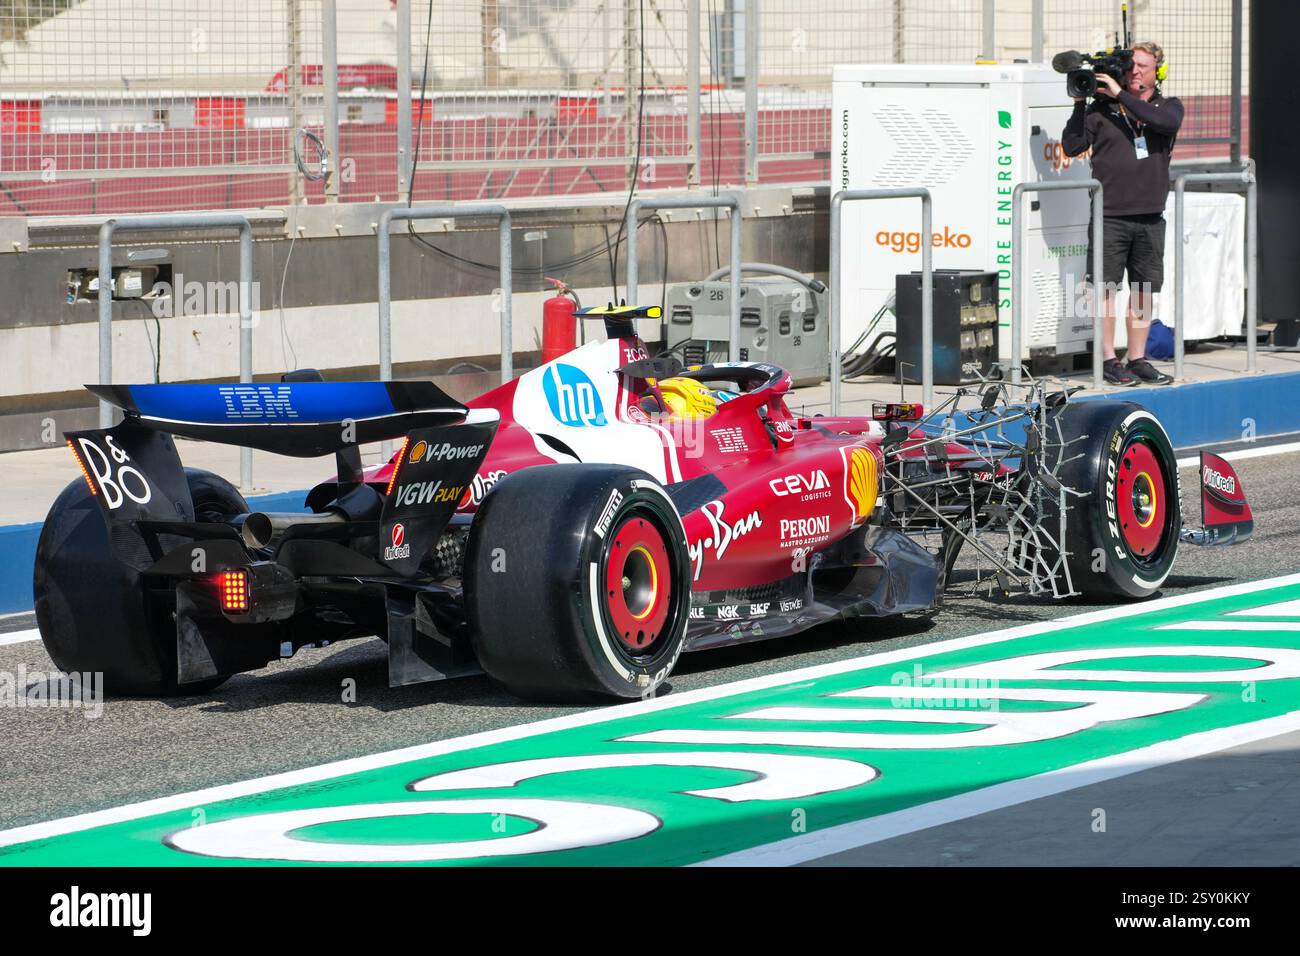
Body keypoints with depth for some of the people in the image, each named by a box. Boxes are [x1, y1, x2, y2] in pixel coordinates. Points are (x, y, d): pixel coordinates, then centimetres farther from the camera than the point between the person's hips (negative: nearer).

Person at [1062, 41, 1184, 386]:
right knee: (1106, 287, -2)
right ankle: (1109, 361, 4)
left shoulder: (1169, 106, 9)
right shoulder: (1102, 108, 3)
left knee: (1144, 290, 7)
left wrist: (1120, 95, -15)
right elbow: (1072, 146, -2)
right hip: (1109, 215, -3)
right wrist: (1080, 104, -9)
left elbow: (1166, 122, -15)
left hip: (1149, 217, 3)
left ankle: (1138, 359, 15)